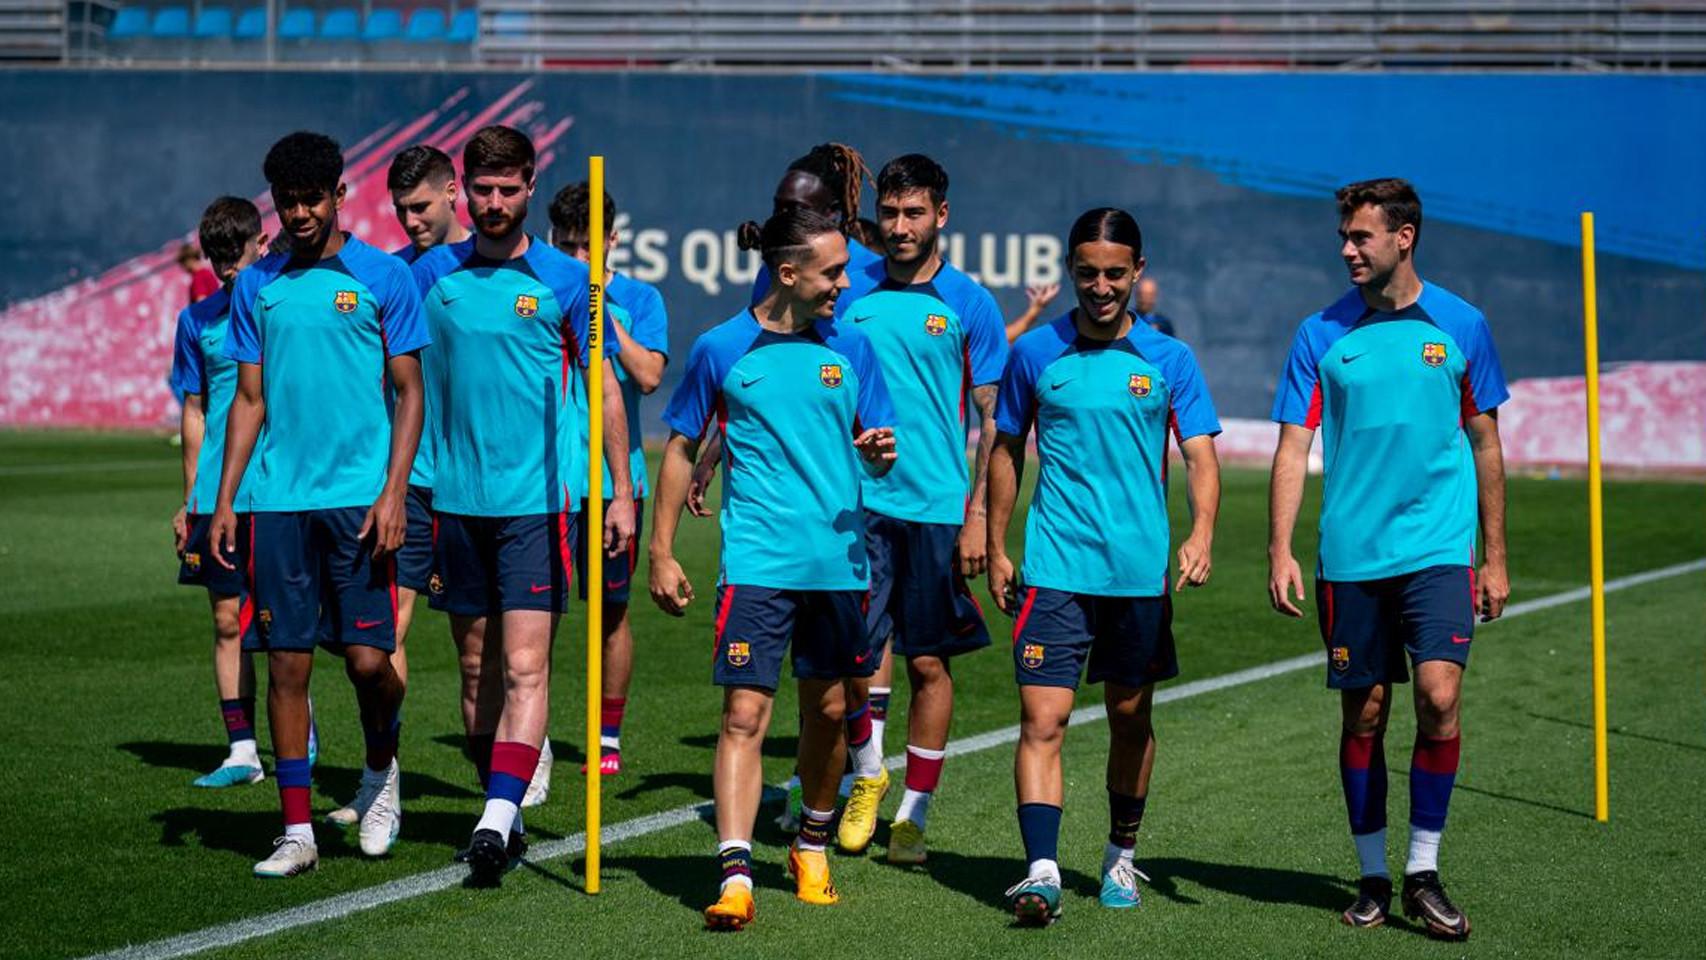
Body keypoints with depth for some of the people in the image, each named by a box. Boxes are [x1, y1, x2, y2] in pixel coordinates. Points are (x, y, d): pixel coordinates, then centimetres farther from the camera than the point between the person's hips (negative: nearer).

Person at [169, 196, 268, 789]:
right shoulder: (198, 320, 10)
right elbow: (195, 412, 15)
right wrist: (190, 499, 12)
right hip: (217, 494, 3)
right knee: (228, 620, 3)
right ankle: (241, 750, 8)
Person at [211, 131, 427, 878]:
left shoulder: (383, 277, 2)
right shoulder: (256, 286, 11)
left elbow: (408, 393, 2)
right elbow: (249, 400, 14)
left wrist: (395, 491, -8)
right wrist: (224, 499, 7)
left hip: (360, 498, -3)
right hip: (278, 501, 3)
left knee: (368, 659, -5)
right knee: (287, 662, 2)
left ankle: (381, 770, 26)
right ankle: (296, 831, 8)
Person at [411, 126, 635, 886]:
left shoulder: (564, 279, 0)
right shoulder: (433, 274, 7)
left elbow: (603, 387, 5)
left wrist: (621, 490, 1)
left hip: (537, 500, -3)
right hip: (456, 499, 3)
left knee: (525, 667, -12)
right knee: (477, 667, 9)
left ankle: (498, 819, -19)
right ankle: (502, 815, 19)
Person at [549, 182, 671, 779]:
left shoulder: (639, 299, 4)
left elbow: (648, 376, -11)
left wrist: (604, 310, -15)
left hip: (615, 477, 0)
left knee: (611, 610, 6)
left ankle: (609, 736, 16)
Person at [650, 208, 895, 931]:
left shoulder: (851, 348, 7)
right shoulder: (721, 350, 0)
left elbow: (876, 450, 13)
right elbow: (682, 450, 7)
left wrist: (880, 453, -13)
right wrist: (662, 553, 4)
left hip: (839, 561, 3)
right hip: (757, 563, -3)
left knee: (827, 710, 12)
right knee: (744, 715, -12)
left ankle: (812, 845, 34)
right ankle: (735, 876, -17)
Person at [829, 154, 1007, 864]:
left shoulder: (969, 304, 1)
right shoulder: (850, 292, 6)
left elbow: (994, 419, 2)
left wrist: (978, 514, -5)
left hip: (938, 508, -1)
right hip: (860, 503, 1)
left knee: (929, 663, 4)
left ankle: (914, 812, 16)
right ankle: (865, 775, 19)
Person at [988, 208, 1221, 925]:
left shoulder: (1169, 360, 2)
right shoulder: (1035, 353, 4)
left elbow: (1200, 456, -2)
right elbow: (1007, 453, 13)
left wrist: (1201, 534, -20)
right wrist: (996, 550, 11)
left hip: (1141, 571, 1)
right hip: (1054, 567, -1)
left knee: (1131, 720, 13)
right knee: (1043, 719, -12)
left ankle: (1121, 859, 31)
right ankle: (1042, 873, -18)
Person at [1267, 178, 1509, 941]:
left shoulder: (1461, 326, 2)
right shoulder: (1322, 334, 2)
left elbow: (1485, 443, 10)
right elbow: (1293, 448, 1)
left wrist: (1495, 556, 9)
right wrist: (1280, 552, -9)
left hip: (1438, 548, -1)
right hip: (1351, 555, 1)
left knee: (1439, 695, -15)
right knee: (1363, 713, 6)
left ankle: (1423, 872, -2)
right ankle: (1372, 876, 19)